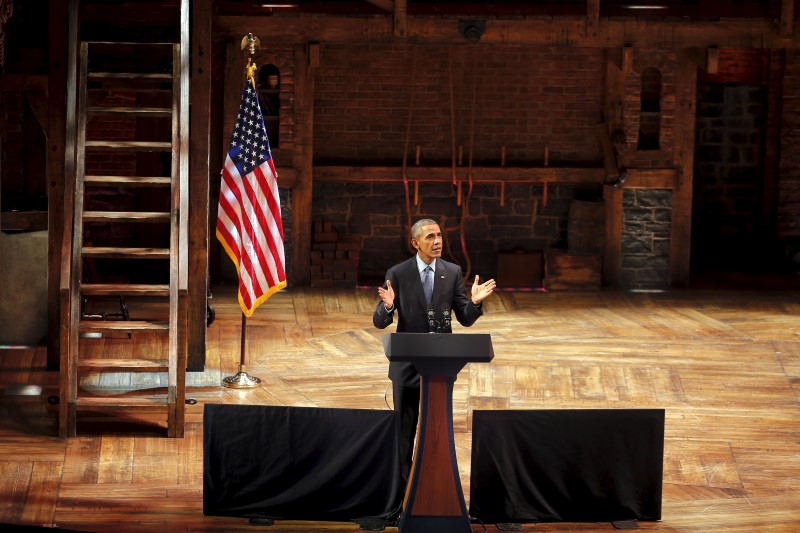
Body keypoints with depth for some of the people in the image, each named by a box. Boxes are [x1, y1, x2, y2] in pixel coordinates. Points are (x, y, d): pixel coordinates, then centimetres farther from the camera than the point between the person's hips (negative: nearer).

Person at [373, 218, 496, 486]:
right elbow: (379, 322, -8)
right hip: (407, 361, -1)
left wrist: (475, 302, -22)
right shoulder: (398, 274, -7)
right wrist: (388, 306, -30)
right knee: (405, 427, 10)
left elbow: (466, 319, -1)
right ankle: (403, 482, 22)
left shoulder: (453, 272, -1)